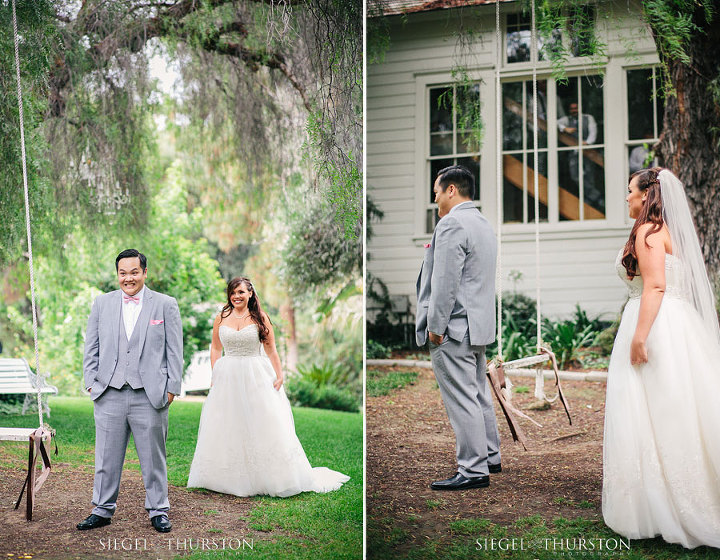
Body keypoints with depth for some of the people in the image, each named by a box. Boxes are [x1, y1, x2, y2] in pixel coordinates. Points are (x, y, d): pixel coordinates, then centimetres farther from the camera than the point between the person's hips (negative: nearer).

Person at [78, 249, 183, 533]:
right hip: (109, 394, 2)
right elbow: (91, 348, 13)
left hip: (150, 396, -2)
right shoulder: (102, 303, 10)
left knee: (153, 458, 6)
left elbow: (174, 351, 3)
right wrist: (91, 383, 4)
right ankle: (102, 510, 20)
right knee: (106, 457, 7)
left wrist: (172, 388, -2)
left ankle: (158, 511, 18)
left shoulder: (166, 305, 3)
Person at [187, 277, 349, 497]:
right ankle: (229, 478, 13)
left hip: (256, 377, -2)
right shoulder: (221, 319, 7)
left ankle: (272, 478, 3)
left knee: (262, 426, -3)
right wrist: (215, 375, 2)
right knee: (228, 427, 4)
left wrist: (279, 376, -6)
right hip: (227, 378, 2)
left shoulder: (260, 318, 1)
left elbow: (271, 350, 2)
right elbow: (215, 349, 12)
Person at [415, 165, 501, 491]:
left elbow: (446, 282, -21)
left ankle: (474, 470, -5)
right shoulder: (482, 223, 18)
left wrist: (435, 326, -17)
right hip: (478, 324, 11)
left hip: (453, 328, -11)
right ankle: (490, 457, 28)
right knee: (479, 395, 18)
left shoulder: (452, 224, -15)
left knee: (462, 400, -7)